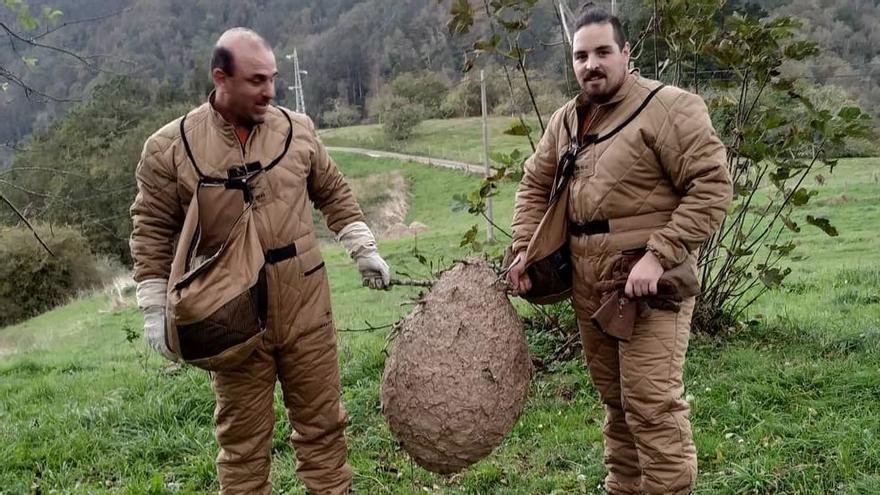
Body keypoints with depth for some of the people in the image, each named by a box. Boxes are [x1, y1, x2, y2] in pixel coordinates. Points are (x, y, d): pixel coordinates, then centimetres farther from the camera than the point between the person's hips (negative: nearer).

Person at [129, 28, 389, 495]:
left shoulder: (297, 128, 2)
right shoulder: (169, 147, -6)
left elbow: (333, 193, 15)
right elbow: (152, 231, 1)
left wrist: (363, 249, 8)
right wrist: (155, 310, -1)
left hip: (305, 307, 2)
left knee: (322, 421, 14)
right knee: (243, 437, 10)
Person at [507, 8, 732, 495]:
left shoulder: (667, 108, -11)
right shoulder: (565, 119, 12)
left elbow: (712, 186, -16)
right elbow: (535, 185, 19)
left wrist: (658, 256, -22)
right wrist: (524, 250, 7)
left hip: (646, 280, -7)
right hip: (587, 283, 7)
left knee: (651, 403, -8)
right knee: (614, 398, 18)